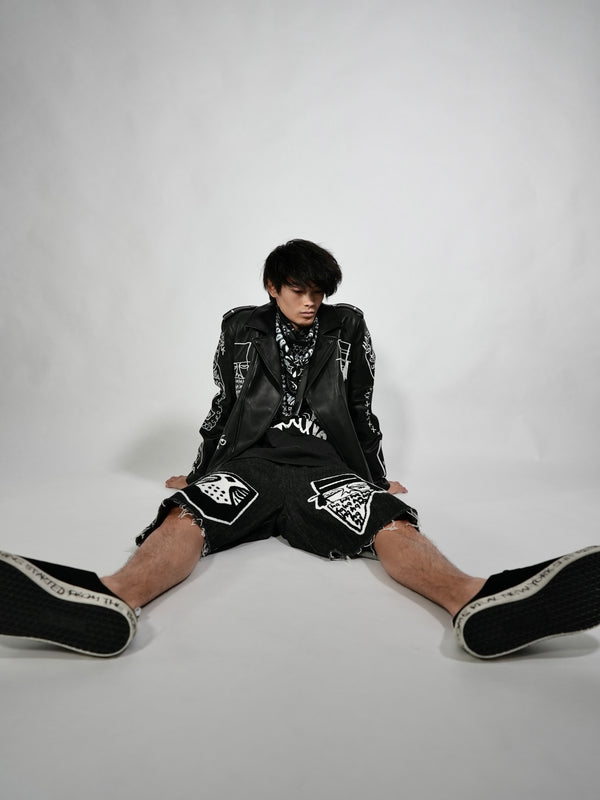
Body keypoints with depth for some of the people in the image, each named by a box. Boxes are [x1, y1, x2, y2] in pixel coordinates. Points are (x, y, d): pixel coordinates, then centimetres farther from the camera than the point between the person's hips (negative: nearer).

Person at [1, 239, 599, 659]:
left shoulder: (348, 328, 15)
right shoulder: (241, 329, 15)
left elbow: (361, 409, 21)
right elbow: (223, 405, 23)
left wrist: (379, 479, 24)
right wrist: (197, 473, 27)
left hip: (325, 464, 0)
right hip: (249, 459, 0)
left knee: (394, 525, -34)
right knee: (184, 517, -34)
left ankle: (475, 602, -60)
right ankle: (115, 601, -63)